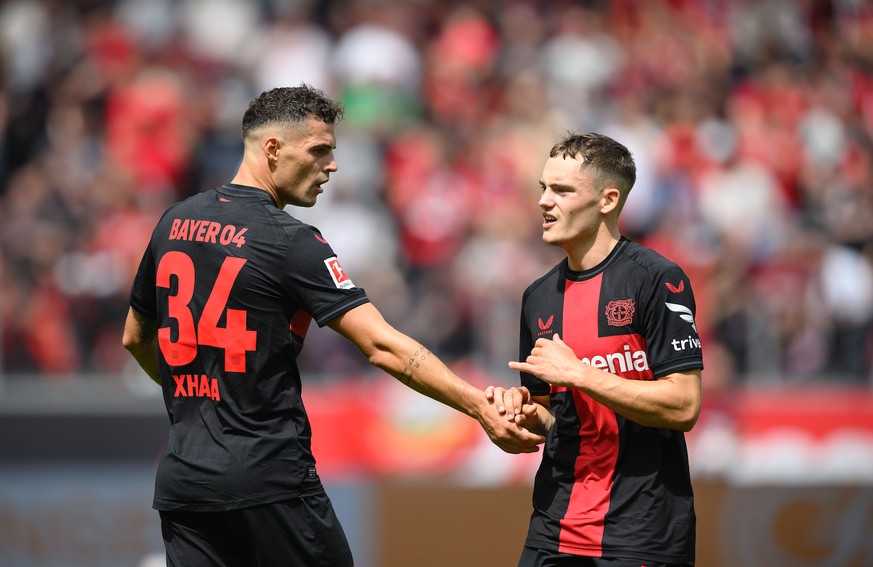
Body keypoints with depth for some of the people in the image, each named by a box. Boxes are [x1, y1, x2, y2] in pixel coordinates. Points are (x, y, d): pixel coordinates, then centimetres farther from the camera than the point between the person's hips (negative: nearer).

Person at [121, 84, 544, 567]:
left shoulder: (174, 222, 9)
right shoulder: (290, 242, -10)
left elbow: (135, 337, 21)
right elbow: (382, 347, -17)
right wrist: (480, 407, -18)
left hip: (181, 482, 6)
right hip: (268, 481, -6)